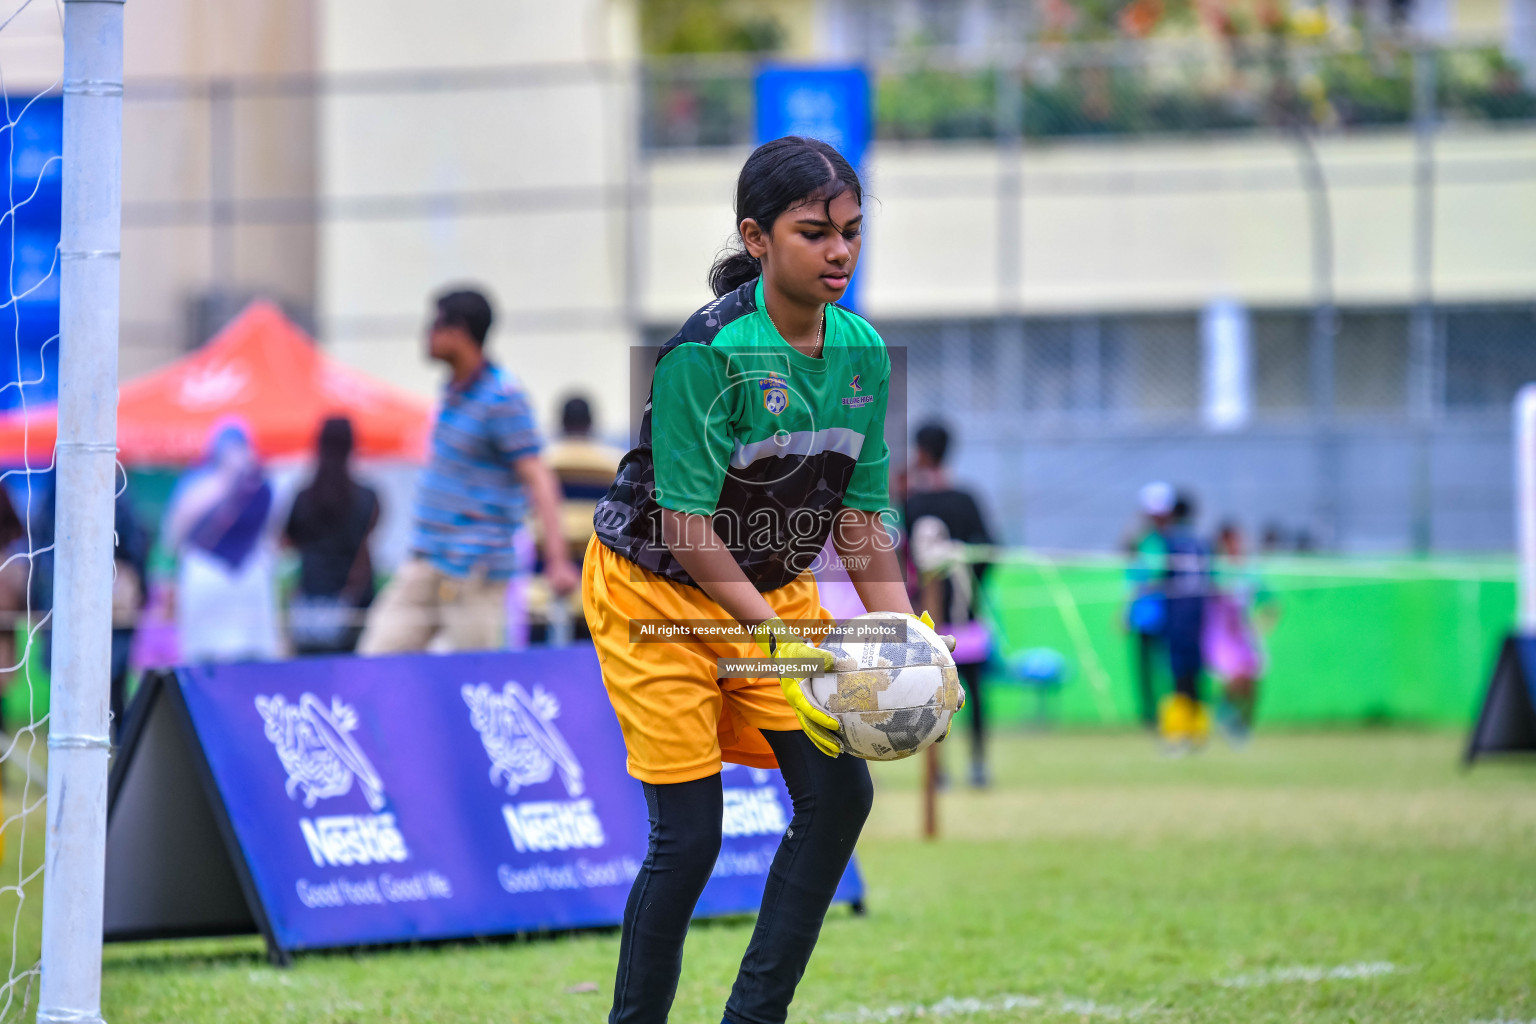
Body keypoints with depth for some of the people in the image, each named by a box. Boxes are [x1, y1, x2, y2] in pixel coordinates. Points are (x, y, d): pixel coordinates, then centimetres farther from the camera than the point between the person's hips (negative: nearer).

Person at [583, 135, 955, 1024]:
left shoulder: (862, 353, -6)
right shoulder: (708, 350, -26)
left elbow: (863, 512, 0)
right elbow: (685, 522, -26)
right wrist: (775, 639, -31)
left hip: (774, 587, 6)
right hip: (655, 593, -6)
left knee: (839, 791, -4)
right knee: (689, 833, -10)